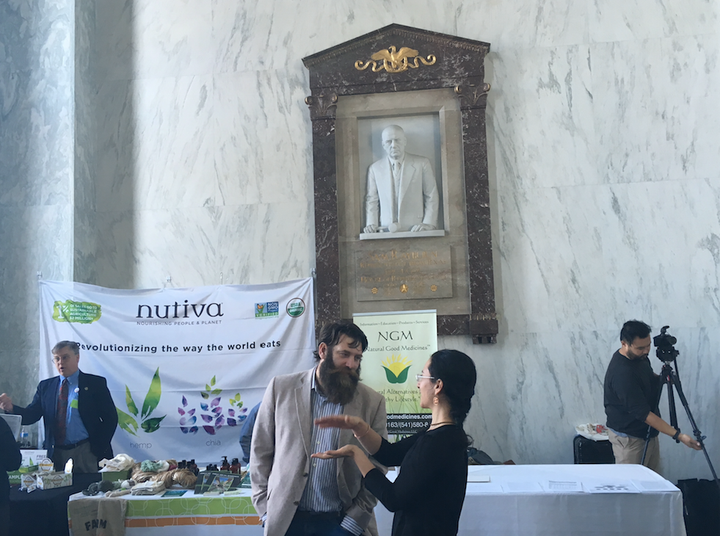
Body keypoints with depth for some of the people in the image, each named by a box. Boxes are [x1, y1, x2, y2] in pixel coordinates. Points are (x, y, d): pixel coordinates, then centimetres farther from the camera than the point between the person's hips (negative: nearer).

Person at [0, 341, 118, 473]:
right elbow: (31, 415, 5)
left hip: (86, 452, -3)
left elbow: (110, 417, -1)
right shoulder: (45, 386, 12)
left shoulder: (95, 383, 0)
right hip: (55, 454, 3)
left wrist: (99, 448, -8)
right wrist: (11, 408, -14)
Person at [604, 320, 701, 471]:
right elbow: (643, 413, -28)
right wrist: (678, 436, -30)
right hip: (629, 437, -9)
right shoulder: (622, 373, -30)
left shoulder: (640, 356, -1)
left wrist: (661, 378, -5)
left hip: (648, 433, 9)